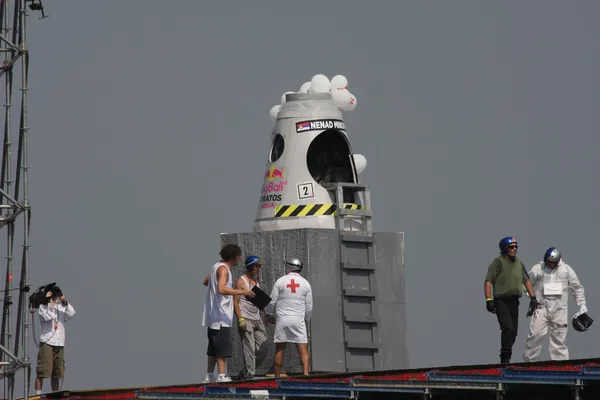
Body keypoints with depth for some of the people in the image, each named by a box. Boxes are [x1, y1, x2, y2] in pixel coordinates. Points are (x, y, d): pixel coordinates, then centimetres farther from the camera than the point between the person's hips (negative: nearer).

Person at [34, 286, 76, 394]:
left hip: (59, 344, 5)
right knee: (42, 371, -11)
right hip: (47, 342, -5)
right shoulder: (43, 307, 4)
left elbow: (71, 313, -2)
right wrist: (50, 303, -9)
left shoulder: (61, 307, 16)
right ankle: (38, 394, -11)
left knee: (56, 373, 9)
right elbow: (48, 317, -15)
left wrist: (64, 301, -6)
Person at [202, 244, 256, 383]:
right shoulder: (223, 269, -15)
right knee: (223, 346, -11)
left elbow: (206, 281, 30)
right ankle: (221, 375, -15)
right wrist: (241, 292, -30)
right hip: (221, 316, -10)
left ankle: (209, 376, 14)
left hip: (213, 316, 10)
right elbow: (221, 289, -30)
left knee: (214, 346, 12)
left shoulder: (217, 266, 14)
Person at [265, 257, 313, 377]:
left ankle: (277, 376, 8)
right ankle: (306, 372, -19)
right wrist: (306, 319, 26)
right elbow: (309, 307, 8)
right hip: (298, 320, 0)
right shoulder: (305, 283, 4)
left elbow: (272, 303, 3)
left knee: (279, 350, 7)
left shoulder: (281, 281, -1)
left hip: (282, 319, 0)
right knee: (303, 349, -3)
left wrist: (267, 310, 26)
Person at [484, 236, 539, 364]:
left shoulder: (518, 262, 13)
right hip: (501, 301, -7)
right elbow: (488, 281, -12)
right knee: (508, 328, -19)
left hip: (514, 301, 7)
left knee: (514, 331, 7)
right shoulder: (498, 262, -8)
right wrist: (489, 300, -20)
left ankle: (506, 358, 18)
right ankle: (505, 358, -12)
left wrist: (533, 297, 15)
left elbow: (526, 280, 23)